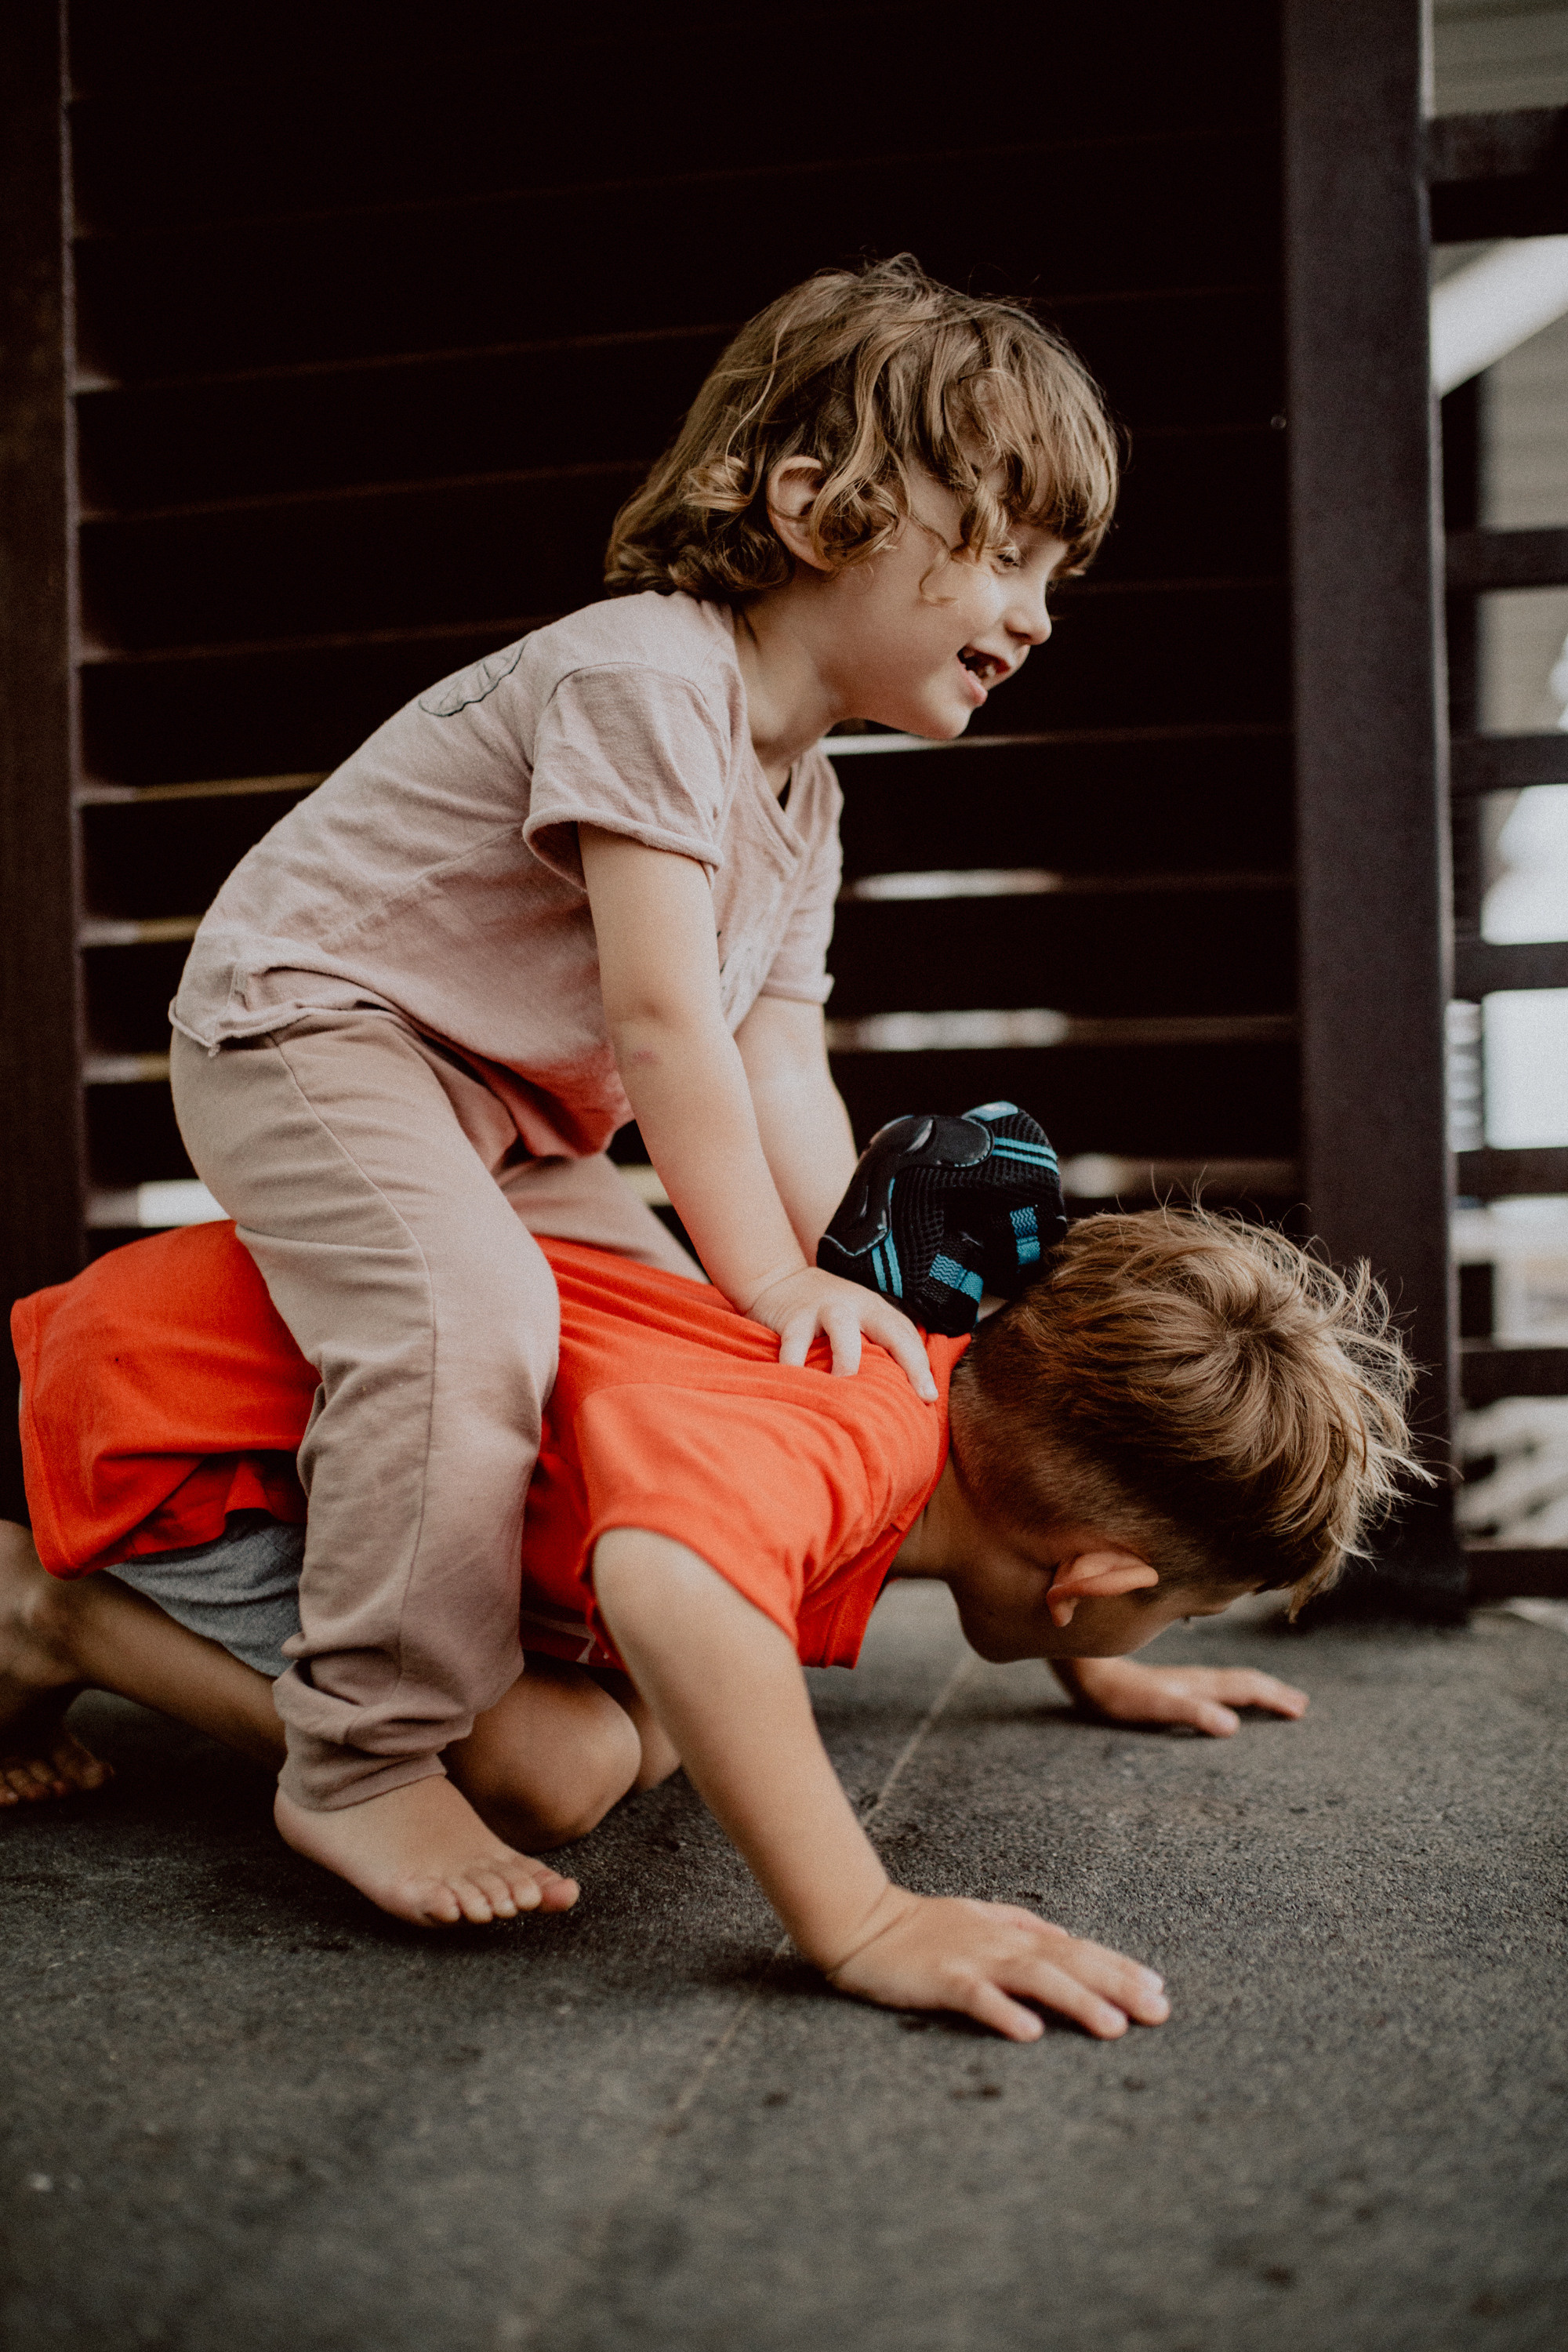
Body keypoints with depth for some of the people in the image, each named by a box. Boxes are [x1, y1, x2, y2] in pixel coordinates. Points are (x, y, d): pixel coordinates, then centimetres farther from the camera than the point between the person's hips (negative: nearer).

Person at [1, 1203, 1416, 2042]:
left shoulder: (955, 1367, -6)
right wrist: (861, 1925, -51)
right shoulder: (836, 1439, -34)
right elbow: (674, 1573, -58)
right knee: (558, 1768, -18)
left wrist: (1104, 1677, 22)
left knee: (650, 1739, 5)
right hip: (161, 1396, -8)